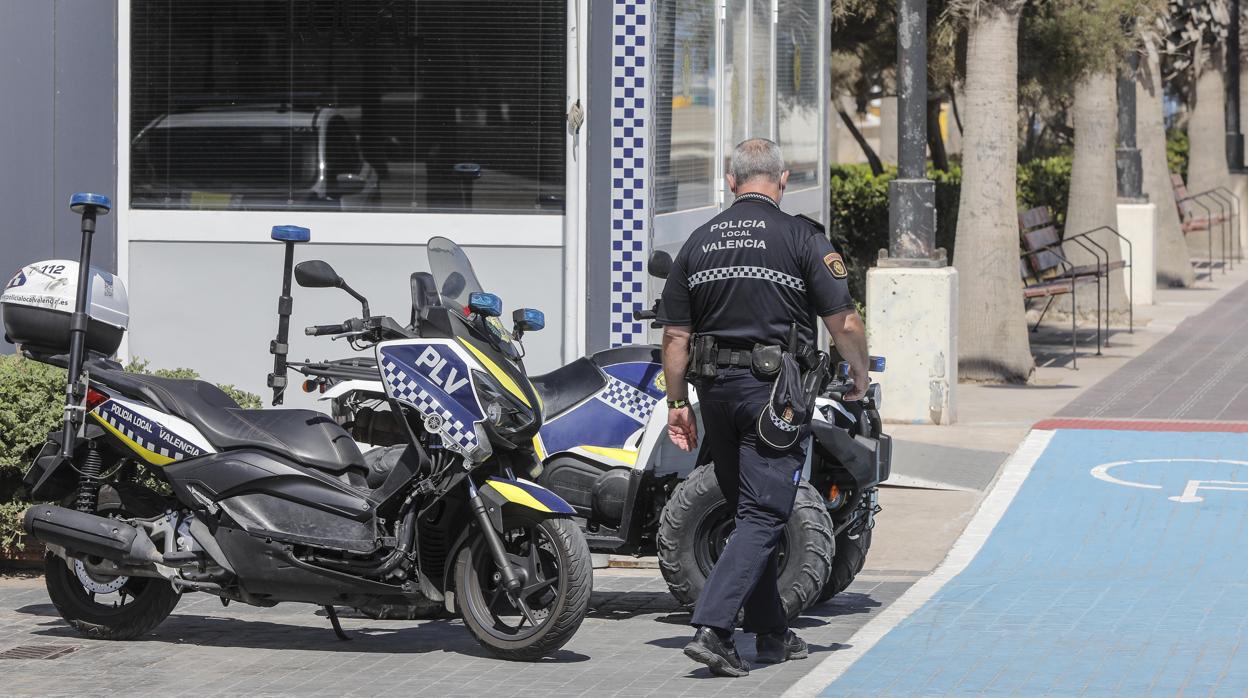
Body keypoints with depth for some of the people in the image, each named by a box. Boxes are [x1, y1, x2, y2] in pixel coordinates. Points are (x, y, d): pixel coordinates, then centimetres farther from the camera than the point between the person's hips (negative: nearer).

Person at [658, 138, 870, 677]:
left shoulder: (698, 242, 8)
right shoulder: (802, 238, -5)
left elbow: (675, 335, 7)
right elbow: (844, 322, -7)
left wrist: (678, 402, 14)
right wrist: (860, 376, 10)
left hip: (717, 390, 5)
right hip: (775, 390, -5)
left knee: (751, 512, 16)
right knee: (763, 516, -6)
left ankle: (771, 633, 22)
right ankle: (712, 628, -20)